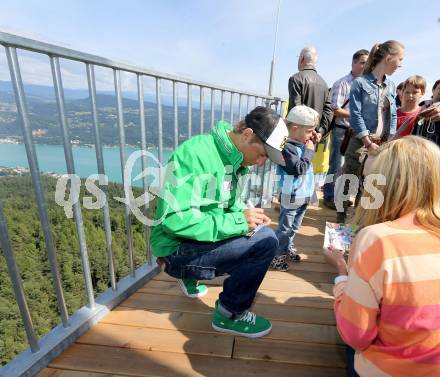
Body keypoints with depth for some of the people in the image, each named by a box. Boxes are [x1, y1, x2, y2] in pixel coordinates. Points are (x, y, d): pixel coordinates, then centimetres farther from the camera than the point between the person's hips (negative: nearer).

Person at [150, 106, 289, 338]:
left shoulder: (232, 158, 4)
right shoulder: (196, 153, -24)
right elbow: (175, 220, -29)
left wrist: (248, 216, -5)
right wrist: (239, 221, -25)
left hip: (198, 238, 9)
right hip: (178, 250, -9)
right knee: (265, 242, -19)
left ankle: (191, 278, 21)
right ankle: (230, 314, 4)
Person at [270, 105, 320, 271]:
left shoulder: (302, 143, 6)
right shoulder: (287, 147, -22)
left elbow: (307, 162, 22)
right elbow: (299, 168, -26)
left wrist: (313, 144, 8)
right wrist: (309, 151, -16)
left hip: (304, 195, 9)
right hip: (291, 197, -9)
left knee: (294, 227, 22)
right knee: (285, 228, 2)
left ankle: (288, 248, 40)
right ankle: (276, 256, 16)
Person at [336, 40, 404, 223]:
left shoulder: (391, 86, 13)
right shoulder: (360, 83, -5)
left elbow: (393, 116, 13)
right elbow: (355, 115, -11)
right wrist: (368, 143, -13)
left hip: (383, 144, 6)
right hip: (361, 141, -6)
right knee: (349, 182, 0)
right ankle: (341, 219, 13)